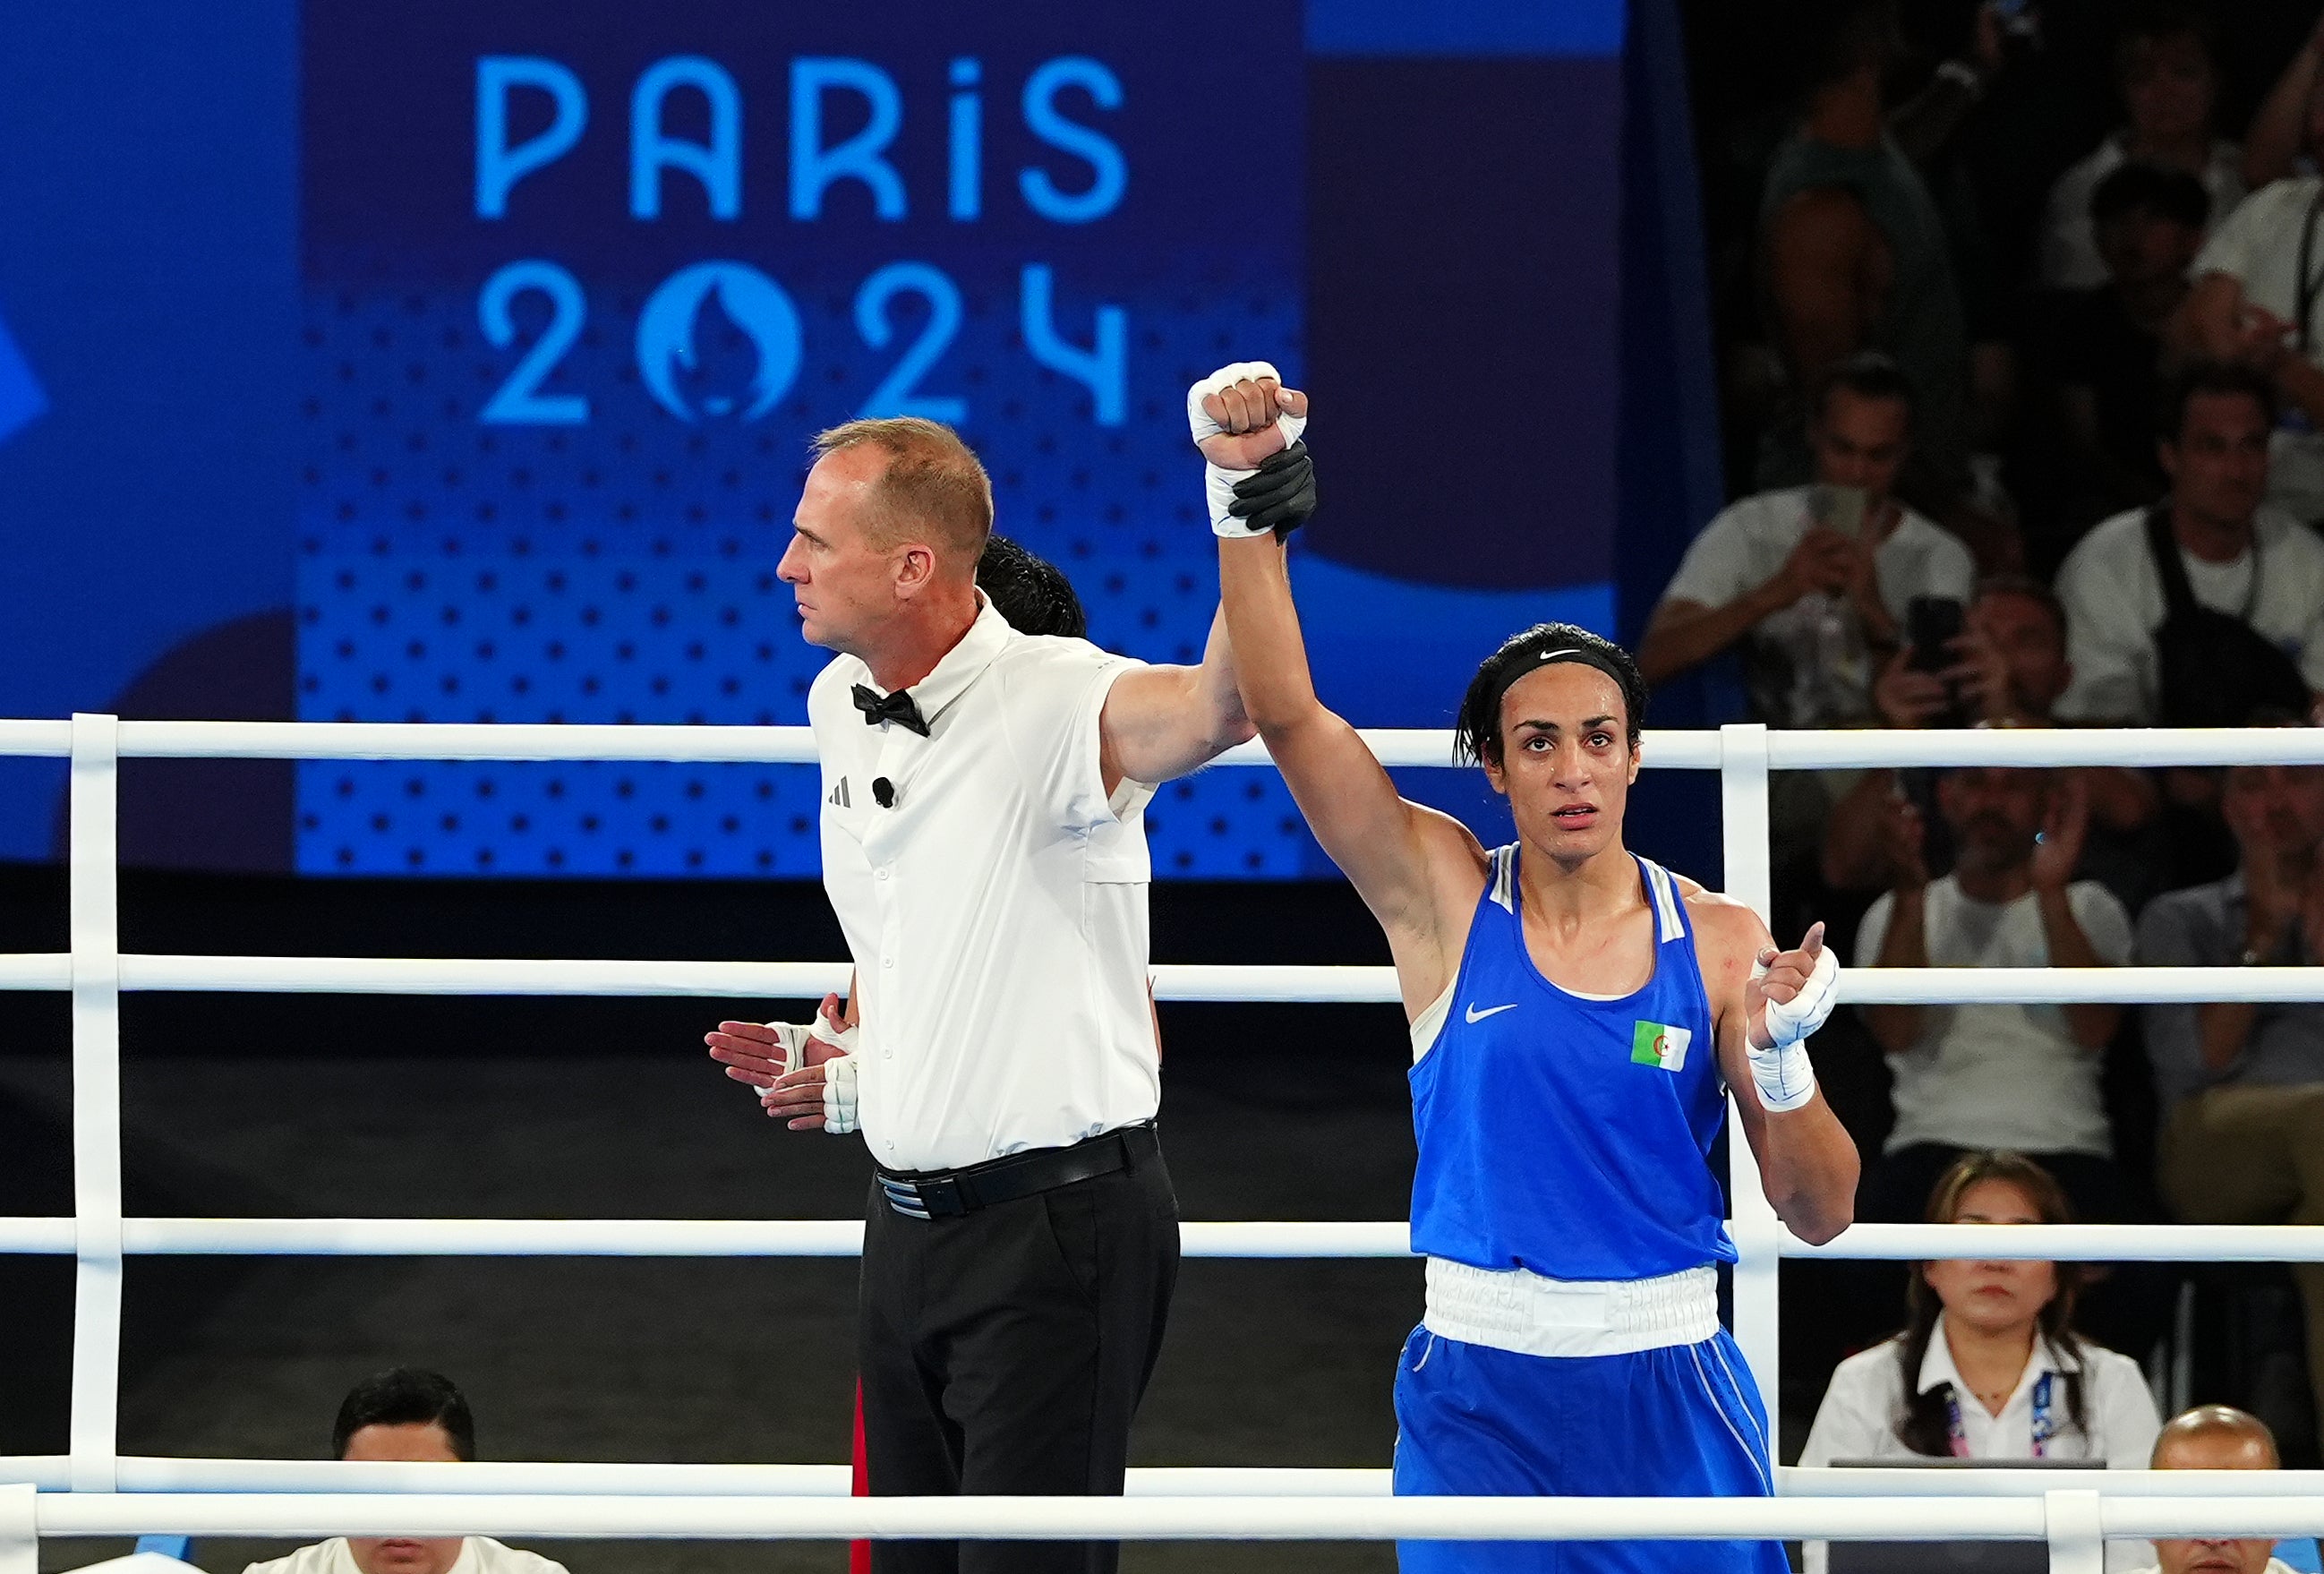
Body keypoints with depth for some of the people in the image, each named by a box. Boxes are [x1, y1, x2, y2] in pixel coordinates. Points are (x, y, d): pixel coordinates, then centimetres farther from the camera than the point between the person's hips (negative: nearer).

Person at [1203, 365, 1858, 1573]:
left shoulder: (1718, 942, 1)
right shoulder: (1442, 895, 0)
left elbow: (1820, 1214, 0)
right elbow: (1284, 712, -11)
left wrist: (1781, 1060, -18)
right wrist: (1244, 497, -20)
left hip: (1668, 1384, 1)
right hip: (1480, 1385, -1)